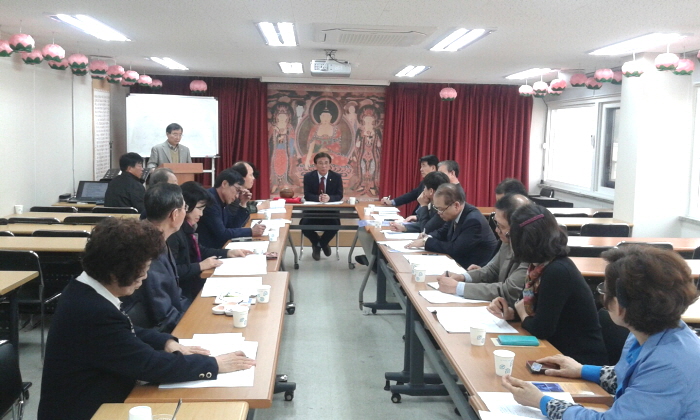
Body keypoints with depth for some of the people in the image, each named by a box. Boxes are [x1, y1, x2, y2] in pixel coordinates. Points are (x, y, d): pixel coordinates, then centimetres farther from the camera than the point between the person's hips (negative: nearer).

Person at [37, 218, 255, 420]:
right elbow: (150, 364, -24)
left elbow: (126, 332, 14)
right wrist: (214, 365, -15)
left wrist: (167, 342, -1)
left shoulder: (83, 289, -2)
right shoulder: (94, 313, -30)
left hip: (92, 401, 8)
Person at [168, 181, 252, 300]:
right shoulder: (173, 232, -22)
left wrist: (229, 252, 13)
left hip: (194, 282, 10)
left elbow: (199, 251, 22)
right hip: (183, 293, -9)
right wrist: (200, 266, -21)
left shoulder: (186, 227, 9)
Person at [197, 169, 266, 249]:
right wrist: (251, 231, -14)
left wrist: (243, 204, 5)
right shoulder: (210, 200, -18)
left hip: (218, 247, 9)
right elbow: (221, 234, -21)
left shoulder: (221, 201, 9)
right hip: (206, 251, -8)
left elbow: (233, 227, 14)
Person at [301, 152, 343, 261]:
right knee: (304, 224, -26)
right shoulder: (308, 176, -3)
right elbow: (307, 195, -9)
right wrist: (318, 198, -30)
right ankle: (316, 243, 9)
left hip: (330, 210, 0)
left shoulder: (337, 177, -2)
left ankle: (322, 242, 8)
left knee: (335, 225, -28)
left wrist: (329, 198, -29)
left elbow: (339, 196, -6)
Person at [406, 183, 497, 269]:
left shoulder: (473, 220, -25)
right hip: (458, 263, 7)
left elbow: (455, 249, -27)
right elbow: (443, 232, 16)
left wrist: (426, 242, -20)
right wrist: (428, 237, -5)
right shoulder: (455, 214, -1)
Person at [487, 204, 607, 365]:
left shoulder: (557, 272, -23)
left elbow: (541, 329, -23)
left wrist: (521, 312, -3)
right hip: (559, 350, 7)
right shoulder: (539, 266, 2)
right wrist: (509, 311, -5)